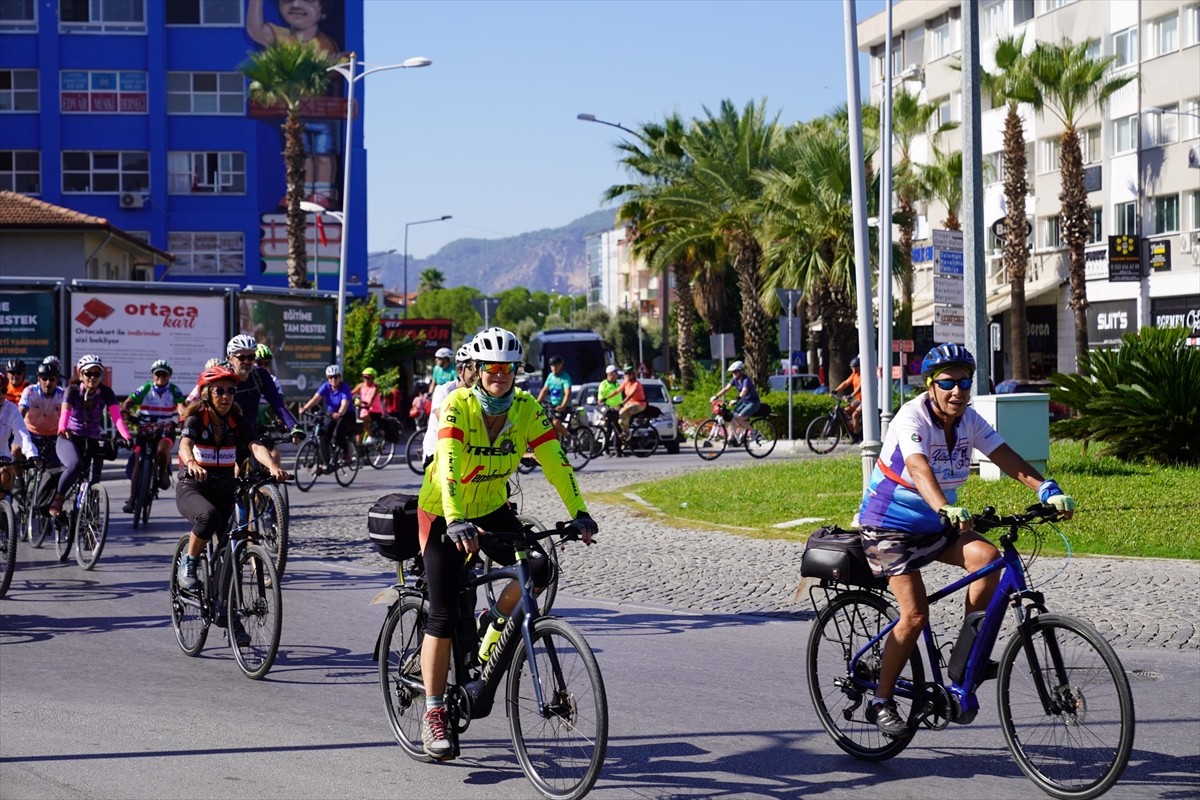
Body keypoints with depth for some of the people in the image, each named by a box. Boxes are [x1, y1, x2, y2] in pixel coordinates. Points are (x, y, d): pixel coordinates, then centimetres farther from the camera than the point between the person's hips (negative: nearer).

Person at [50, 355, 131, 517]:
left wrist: (126, 436, -40)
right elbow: (65, 410, -29)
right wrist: (62, 429, -51)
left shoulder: (105, 392, -7)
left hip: (92, 440, 3)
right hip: (69, 438, -3)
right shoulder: (72, 390, -12)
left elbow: (116, 415, -22)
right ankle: (58, 498, -14)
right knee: (75, 465, -32)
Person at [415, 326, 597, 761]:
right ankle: (433, 715, 1)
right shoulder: (458, 406, -24)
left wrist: (579, 514, -25)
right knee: (444, 614, -10)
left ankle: (495, 622, 11)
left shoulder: (527, 408, -12)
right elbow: (448, 468, -36)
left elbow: (555, 463, -15)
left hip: (491, 509, 4)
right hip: (443, 513, -4)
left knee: (537, 569, -20)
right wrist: (456, 523, -48)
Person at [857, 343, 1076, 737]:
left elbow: (1006, 457, -14)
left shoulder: (969, 420, -4)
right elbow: (918, 469, -40)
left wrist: (1047, 490, -30)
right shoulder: (913, 417, -23)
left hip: (935, 525, 6)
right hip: (890, 526, -6)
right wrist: (946, 509, -58)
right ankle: (881, 703, 2)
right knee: (915, 615, -16)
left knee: (986, 556, -22)